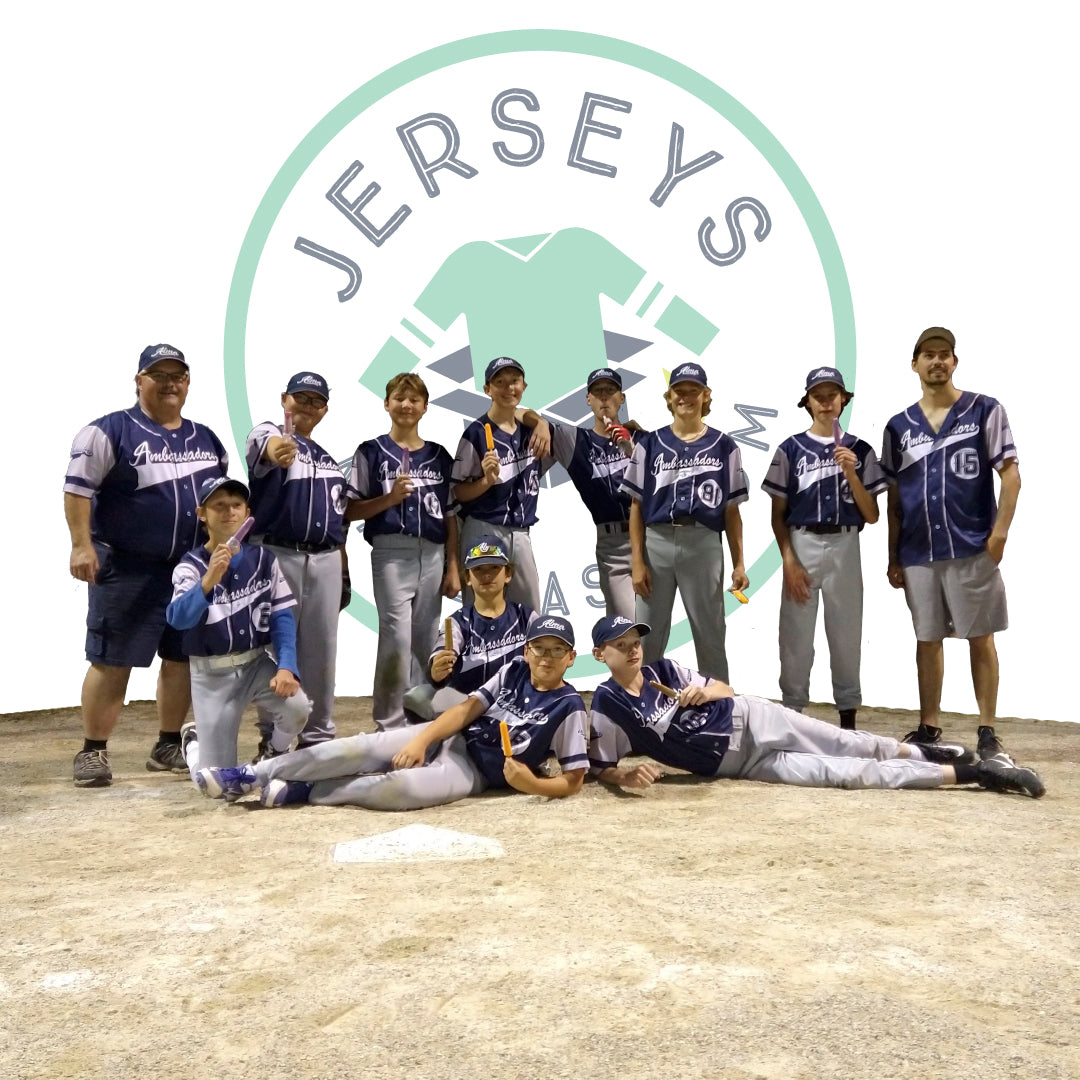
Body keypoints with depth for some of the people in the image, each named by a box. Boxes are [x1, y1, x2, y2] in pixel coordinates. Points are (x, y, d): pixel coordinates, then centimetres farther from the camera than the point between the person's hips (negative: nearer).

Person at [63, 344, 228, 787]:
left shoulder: (207, 440, 14)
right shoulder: (110, 430, -4)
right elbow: (77, 488, -8)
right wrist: (82, 546, -15)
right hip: (126, 570, -5)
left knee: (182, 660, 9)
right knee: (112, 662, -2)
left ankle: (168, 747, 22)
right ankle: (92, 752, 9)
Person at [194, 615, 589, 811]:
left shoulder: (568, 707, -9)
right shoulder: (514, 672, 4)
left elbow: (573, 779, -9)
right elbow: (467, 709, -1)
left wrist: (531, 784, -27)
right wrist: (421, 740, -13)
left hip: (473, 771, -5)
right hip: (447, 739, 5)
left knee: (405, 787, -34)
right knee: (365, 748, -16)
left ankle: (303, 792, -17)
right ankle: (250, 775, -11)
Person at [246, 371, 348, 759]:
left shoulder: (328, 457, 18)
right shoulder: (268, 433, -1)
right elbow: (268, 447, -28)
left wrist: (344, 570, 14)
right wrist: (279, 451, -52)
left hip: (325, 560, 5)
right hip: (277, 555, -5)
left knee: (321, 649, 8)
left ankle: (318, 735, 18)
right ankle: (272, 737, 12)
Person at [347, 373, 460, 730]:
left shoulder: (439, 456, 13)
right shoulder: (371, 452, 4)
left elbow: (450, 516, 12)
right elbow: (351, 510, -1)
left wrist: (453, 567, 6)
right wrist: (390, 498, -15)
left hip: (432, 555, 4)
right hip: (392, 553, -3)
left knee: (424, 642, 8)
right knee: (397, 638, -11)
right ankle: (391, 722, 1)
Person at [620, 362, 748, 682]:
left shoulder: (723, 445, 7)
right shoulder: (650, 443, 7)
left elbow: (731, 511, 7)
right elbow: (637, 507, 5)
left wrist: (739, 563, 1)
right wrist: (637, 561, -3)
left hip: (704, 545, 0)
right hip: (656, 543, 1)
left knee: (710, 634, 6)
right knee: (648, 634, 6)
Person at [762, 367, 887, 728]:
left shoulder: (860, 450, 7)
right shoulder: (790, 449, 3)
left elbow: (872, 516, 4)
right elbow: (778, 514, 3)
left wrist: (850, 473, -9)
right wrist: (789, 560, -8)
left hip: (845, 547, 1)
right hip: (801, 545, -1)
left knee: (847, 637, 6)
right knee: (796, 637, 0)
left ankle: (848, 719, 17)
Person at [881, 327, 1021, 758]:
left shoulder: (985, 411, 2)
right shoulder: (899, 426, 10)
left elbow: (1010, 475, -2)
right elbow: (894, 497, 11)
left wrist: (999, 533, -13)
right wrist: (893, 557, 8)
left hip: (972, 547, -3)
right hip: (918, 553, 3)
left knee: (980, 638, 3)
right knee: (927, 640, 9)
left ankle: (987, 731, 12)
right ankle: (929, 727, 19)